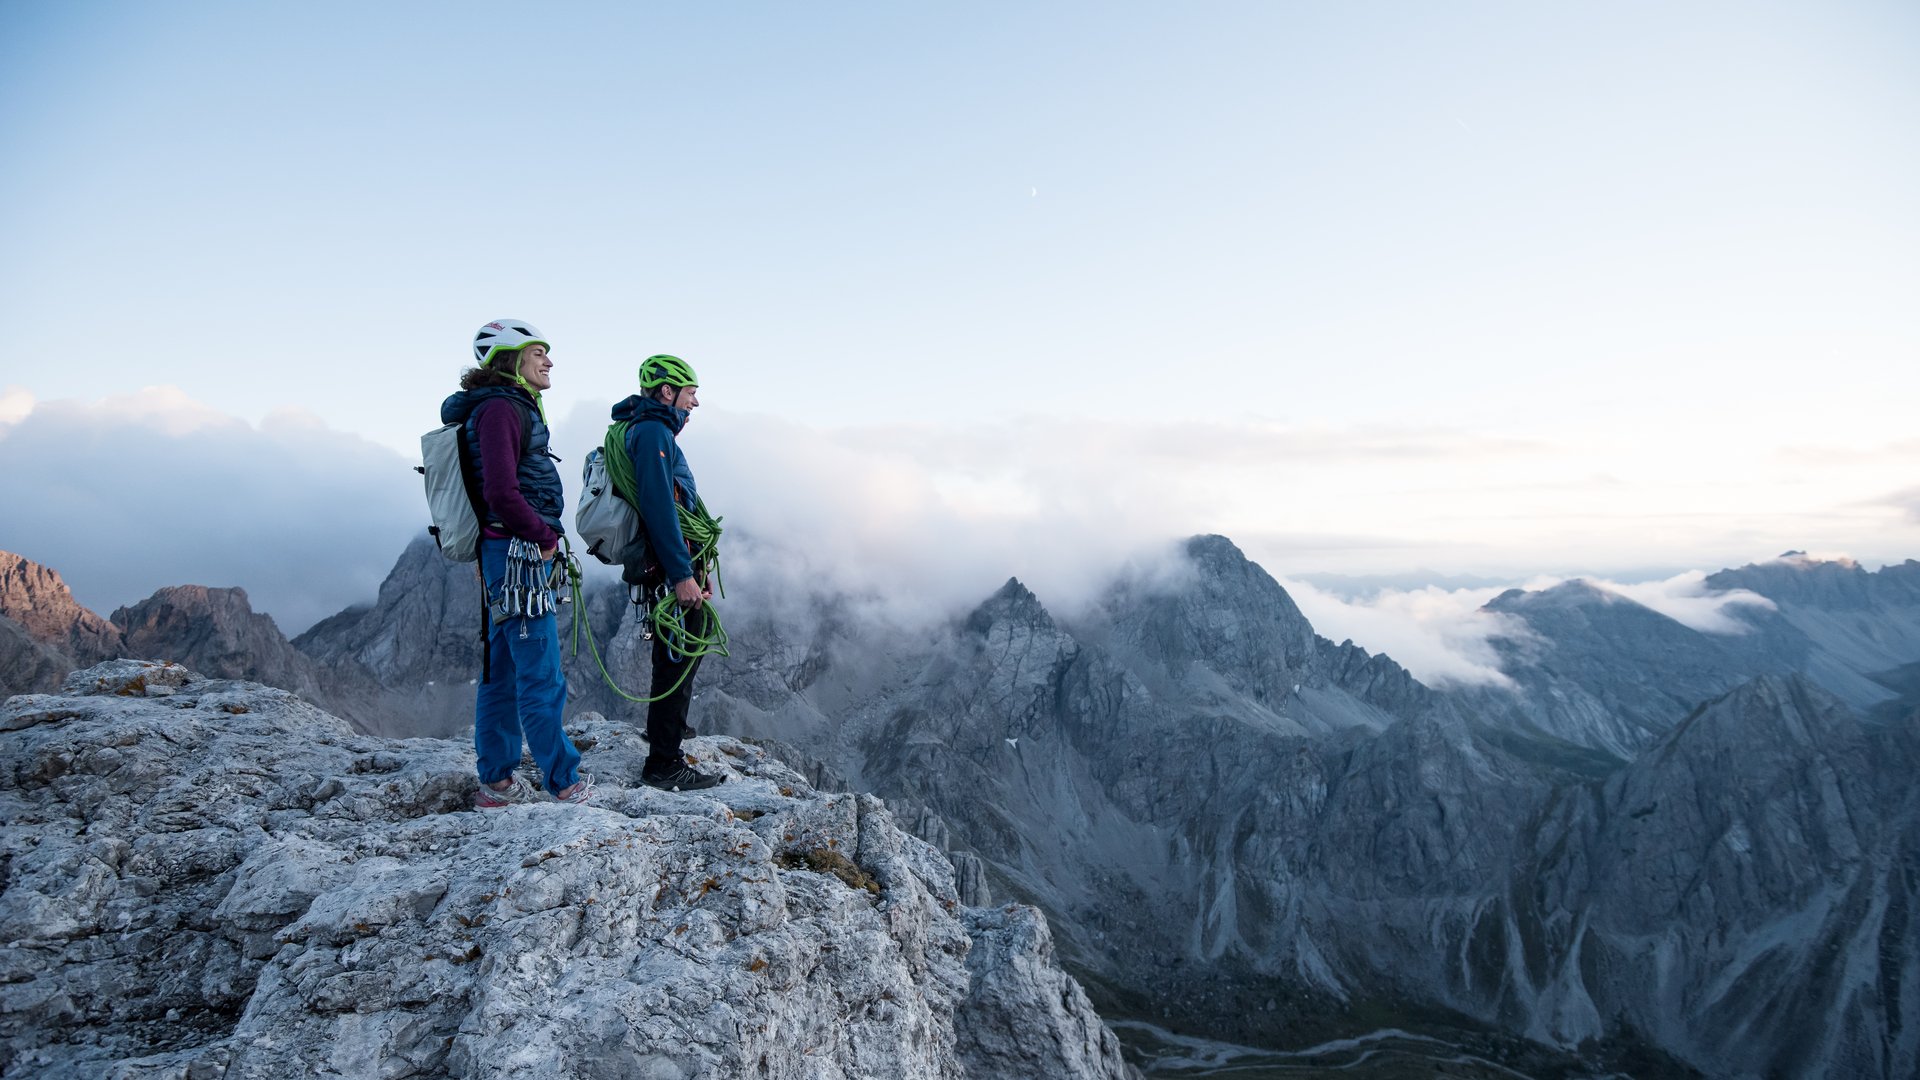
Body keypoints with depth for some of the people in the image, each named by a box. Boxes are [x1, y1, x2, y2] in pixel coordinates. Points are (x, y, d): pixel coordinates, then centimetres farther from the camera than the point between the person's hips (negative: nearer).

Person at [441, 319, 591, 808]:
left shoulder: (513, 408, 18)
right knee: (541, 678, -5)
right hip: (519, 553, -10)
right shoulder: (501, 409, -13)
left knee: (503, 670, 13)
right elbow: (502, 493, -23)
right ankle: (565, 784, 1)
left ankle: (496, 783, 22)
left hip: (510, 557, 10)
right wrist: (544, 536, -11)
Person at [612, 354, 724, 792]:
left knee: (687, 651, 25)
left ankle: (666, 726, 43)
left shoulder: (655, 431, 20)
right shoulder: (653, 432, -13)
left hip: (675, 567, 11)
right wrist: (682, 574, -26)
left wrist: (693, 567, 24)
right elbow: (658, 506, -24)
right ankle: (664, 764, -2)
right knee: (677, 660, -7)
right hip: (670, 566, -11)